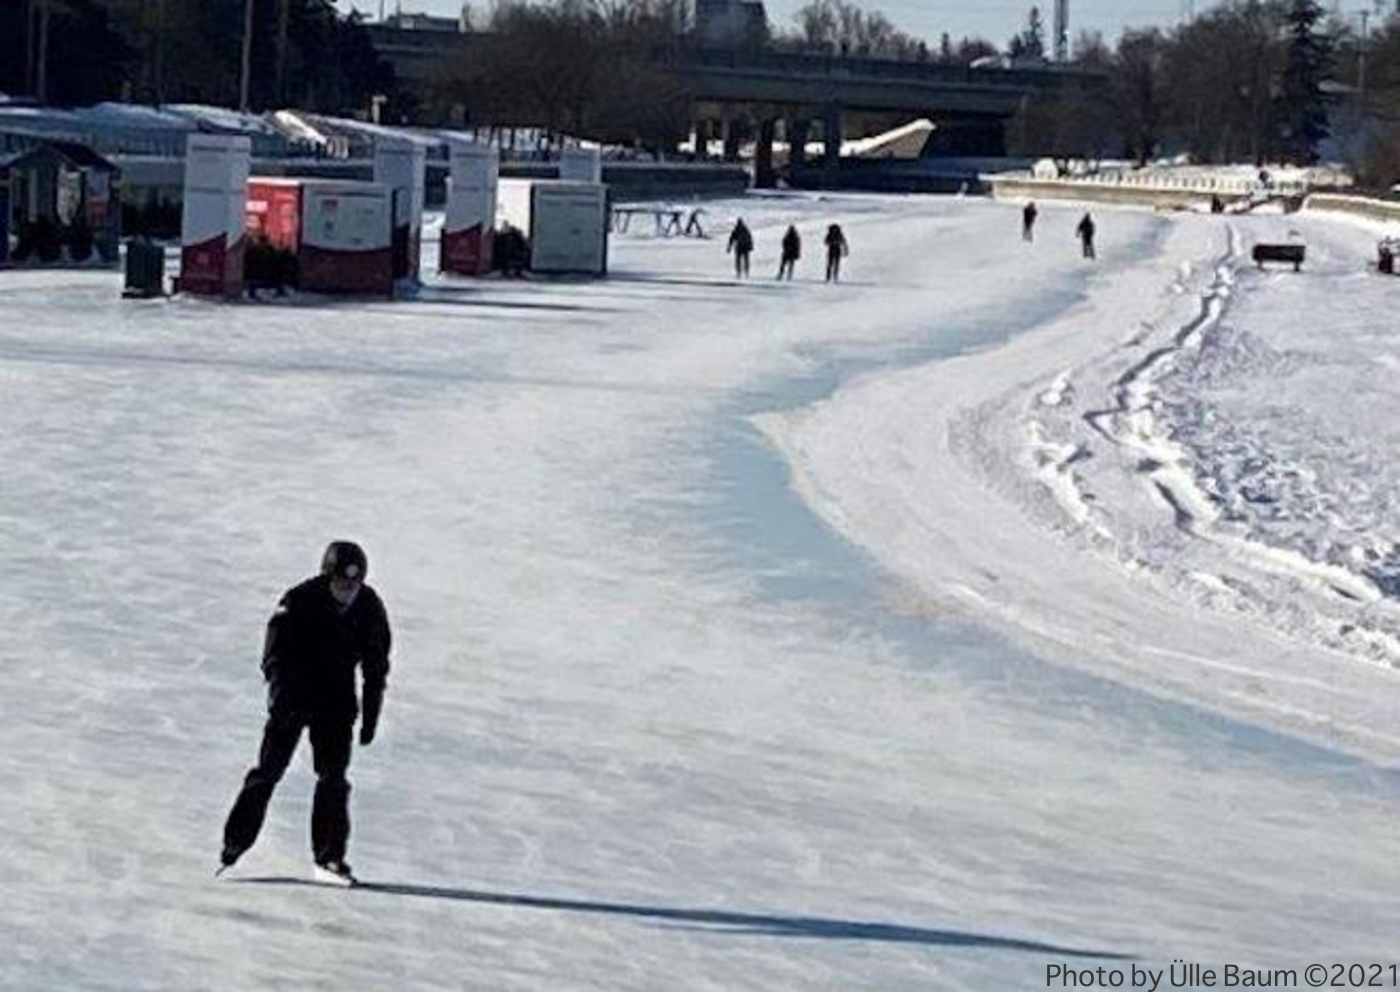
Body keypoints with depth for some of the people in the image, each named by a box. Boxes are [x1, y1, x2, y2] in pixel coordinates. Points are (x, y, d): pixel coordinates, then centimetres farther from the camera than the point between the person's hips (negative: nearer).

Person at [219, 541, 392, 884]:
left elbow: (376, 666, 5)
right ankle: (234, 845, 2)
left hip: (336, 701, 3)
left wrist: (370, 716, 3)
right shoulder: (299, 602, -17)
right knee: (268, 770, -5)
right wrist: (282, 697, -26)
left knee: (334, 778, -2)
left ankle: (329, 857, 5)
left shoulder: (369, 608, -6)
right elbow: (273, 656, -14)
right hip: (293, 697, -3)